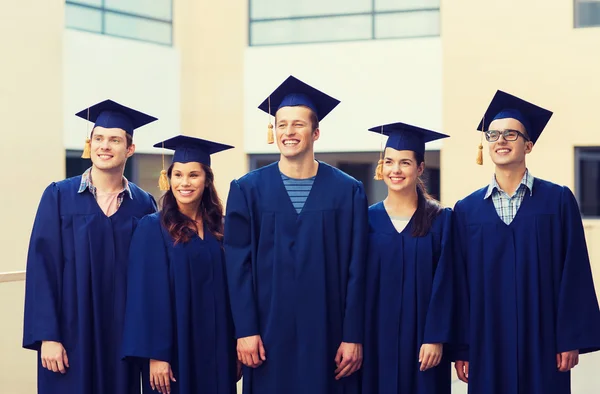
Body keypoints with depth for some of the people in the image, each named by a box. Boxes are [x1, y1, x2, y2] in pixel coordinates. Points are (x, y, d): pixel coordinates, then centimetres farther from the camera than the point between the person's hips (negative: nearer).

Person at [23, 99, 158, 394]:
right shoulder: (59, 196, -1)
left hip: (123, 338, 2)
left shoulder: (143, 205, 4)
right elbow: (42, 267, -5)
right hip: (72, 336, -2)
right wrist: (47, 336, -12)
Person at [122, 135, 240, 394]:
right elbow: (148, 295, -11)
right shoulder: (152, 228, -6)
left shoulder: (219, 229, 8)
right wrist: (156, 354, -17)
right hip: (175, 347, -4)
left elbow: (230, 289, 10)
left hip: (216, 349, 4)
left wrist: (236, 347, 5)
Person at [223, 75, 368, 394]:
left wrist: (353, 336, -5)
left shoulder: (347, 192, 1)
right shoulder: (247, 190, 2)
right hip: (270, 332, 0)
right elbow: (238, 266, -1)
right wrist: (245, 330, -8)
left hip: (327, 332, 0)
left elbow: (356, 269, -1)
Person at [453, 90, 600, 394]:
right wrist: (461, 348, 1)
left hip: (542, 341, -1)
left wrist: (571, 340, -7)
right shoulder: (467, 210, 6)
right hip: (487, 344, 1)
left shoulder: (558, 200, 2)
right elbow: (459, 284, 5)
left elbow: (574, 274, -2)